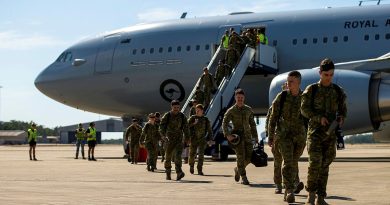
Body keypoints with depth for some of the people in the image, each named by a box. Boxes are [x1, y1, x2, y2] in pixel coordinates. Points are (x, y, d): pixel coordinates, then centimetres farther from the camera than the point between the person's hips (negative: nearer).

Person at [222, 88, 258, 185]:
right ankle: (243, 177, -7)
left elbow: (252, 124, 18)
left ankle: (237, 169, 26)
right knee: (241, 156, -13)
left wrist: (255, 136, 14)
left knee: (249, 157, -1)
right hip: (237, 136, -4)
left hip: (247, 135, 4)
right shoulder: (231, 111, 0)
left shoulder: (248, 109, 12)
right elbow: (224, 123, -6)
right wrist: (227, 135, -21)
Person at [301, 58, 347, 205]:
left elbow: (343, 110, 13)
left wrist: (340, 119, -10)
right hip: (315, 131, -3)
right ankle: (311, 193, -3)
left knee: (325, 165, 4)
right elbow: (304, 109, -4)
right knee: (315, 161, -16)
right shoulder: (311, 90, 1)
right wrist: (319, 118, -18)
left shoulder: (338, 91, 9)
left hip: (330, 132, 3)